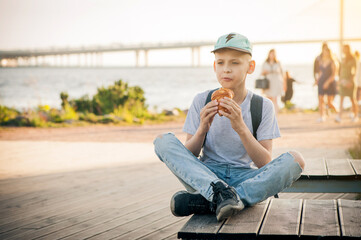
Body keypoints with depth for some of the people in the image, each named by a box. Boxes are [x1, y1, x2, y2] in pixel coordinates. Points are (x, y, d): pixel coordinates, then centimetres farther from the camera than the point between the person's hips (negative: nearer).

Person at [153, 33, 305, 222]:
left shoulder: (263, 106, 0)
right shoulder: (202, 101, 3)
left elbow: (265, 164, -8)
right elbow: (187, 156, 1)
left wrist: (241, 127, -21)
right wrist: (202, 129, -19)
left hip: (245, 179, 0)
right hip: (204, 175, 1)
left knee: (295, 160, -27)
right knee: (163, 141, -20)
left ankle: (205, 202, -31)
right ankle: (222, 192, -38)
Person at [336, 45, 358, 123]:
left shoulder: (353, 59, -6)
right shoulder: (343, 59, 11)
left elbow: (353, 71, -12)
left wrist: (350, 81, -19)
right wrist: (340, 80, 9)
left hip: (350, 81, -5)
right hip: (343, 81, 5)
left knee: (353, 99, 5)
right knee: (341, 99, -7)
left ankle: (356, 116, 19)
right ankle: (339, 116, -15)